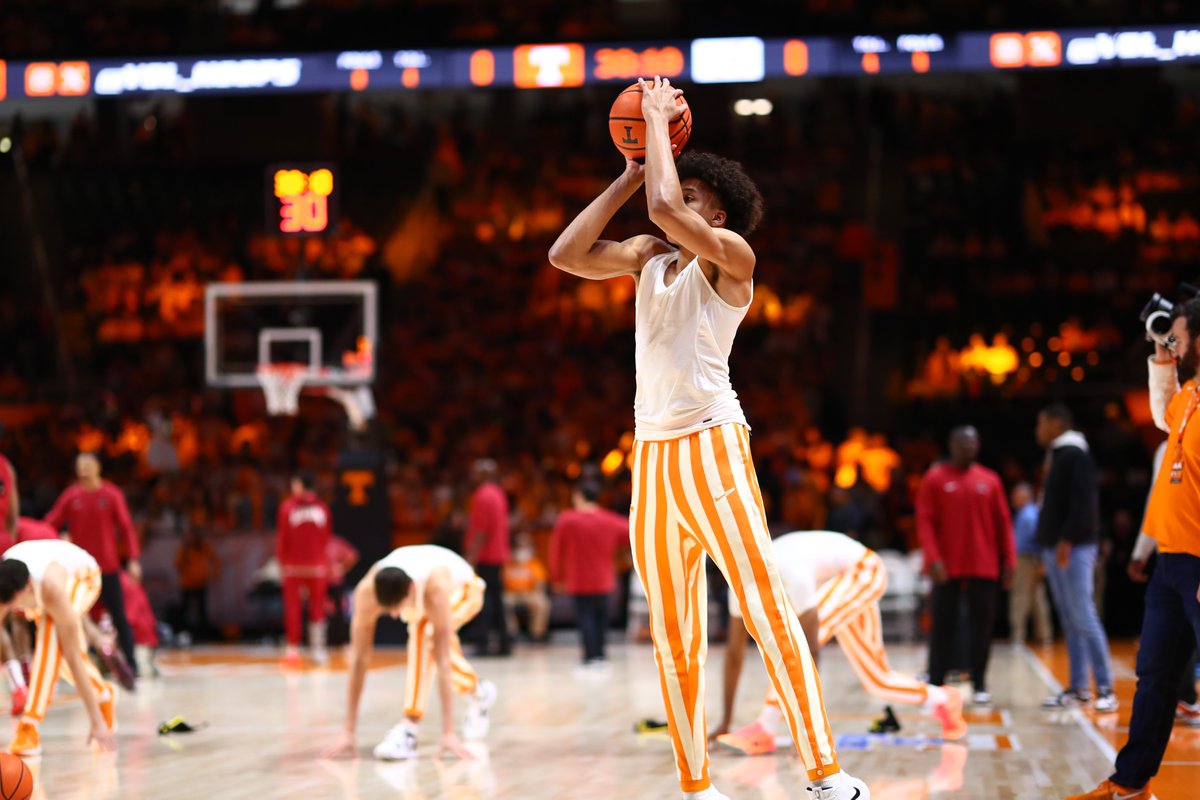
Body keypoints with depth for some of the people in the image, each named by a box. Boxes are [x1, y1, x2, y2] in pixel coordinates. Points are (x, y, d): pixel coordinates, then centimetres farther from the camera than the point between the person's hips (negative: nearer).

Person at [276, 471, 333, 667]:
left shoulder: (287, 508, -5)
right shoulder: (323, 509, 1)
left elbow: (281, 540, -3)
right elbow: (328, 540, 5)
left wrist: (282, 563, 8)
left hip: (294, 566, -1)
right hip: (318, 567, 1)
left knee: (293, 608, 3)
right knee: (317, 608, 7)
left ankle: (293, 650, -1)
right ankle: (318, 650, 3)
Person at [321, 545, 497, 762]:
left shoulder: (435, 589, -45)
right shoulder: (367, 590, -38)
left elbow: (443, 661, -45)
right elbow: (358, 659, -34)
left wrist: (449, 733, -46)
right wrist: (349, 734, -33)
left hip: (462, 589, -5)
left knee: (425, 634, -32)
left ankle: (409, 728, -33)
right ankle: (478, 691, 39)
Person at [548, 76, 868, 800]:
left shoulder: (730, 254, -5)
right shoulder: (649, 257, 16)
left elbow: (664, 209, -21)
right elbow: (566, 255, 8)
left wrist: (659, 120, -8)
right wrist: (630, 174, 8)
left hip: (711, 443, -7)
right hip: (653, 451, 7)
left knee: (764, 604, -12)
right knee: (672, 629, 7)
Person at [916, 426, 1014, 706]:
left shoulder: (990, 480, 8)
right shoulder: (935, 478, 2)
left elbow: (1003, 523, 8)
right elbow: (925, 520, -3)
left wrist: (1009, 560, 0)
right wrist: (933, 558, -14)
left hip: (984, 567, 2)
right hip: (948, 568, -2)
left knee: (982, 624, 1)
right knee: (943, 625, 1)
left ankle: (979, 685, 10)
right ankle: (935, 683, 8)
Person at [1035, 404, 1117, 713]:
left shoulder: (1074, 455, -10)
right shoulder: (1057, 456, 19)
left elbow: (1083, 503, -19)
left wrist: (1066, 540, -22)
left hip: (1074, 548, -10)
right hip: (1056, 548, 10)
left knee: (1083, 618, -12)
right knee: (1070, 621, 8)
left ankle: (1105, 689, -12)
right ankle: (1078, 688, 10)